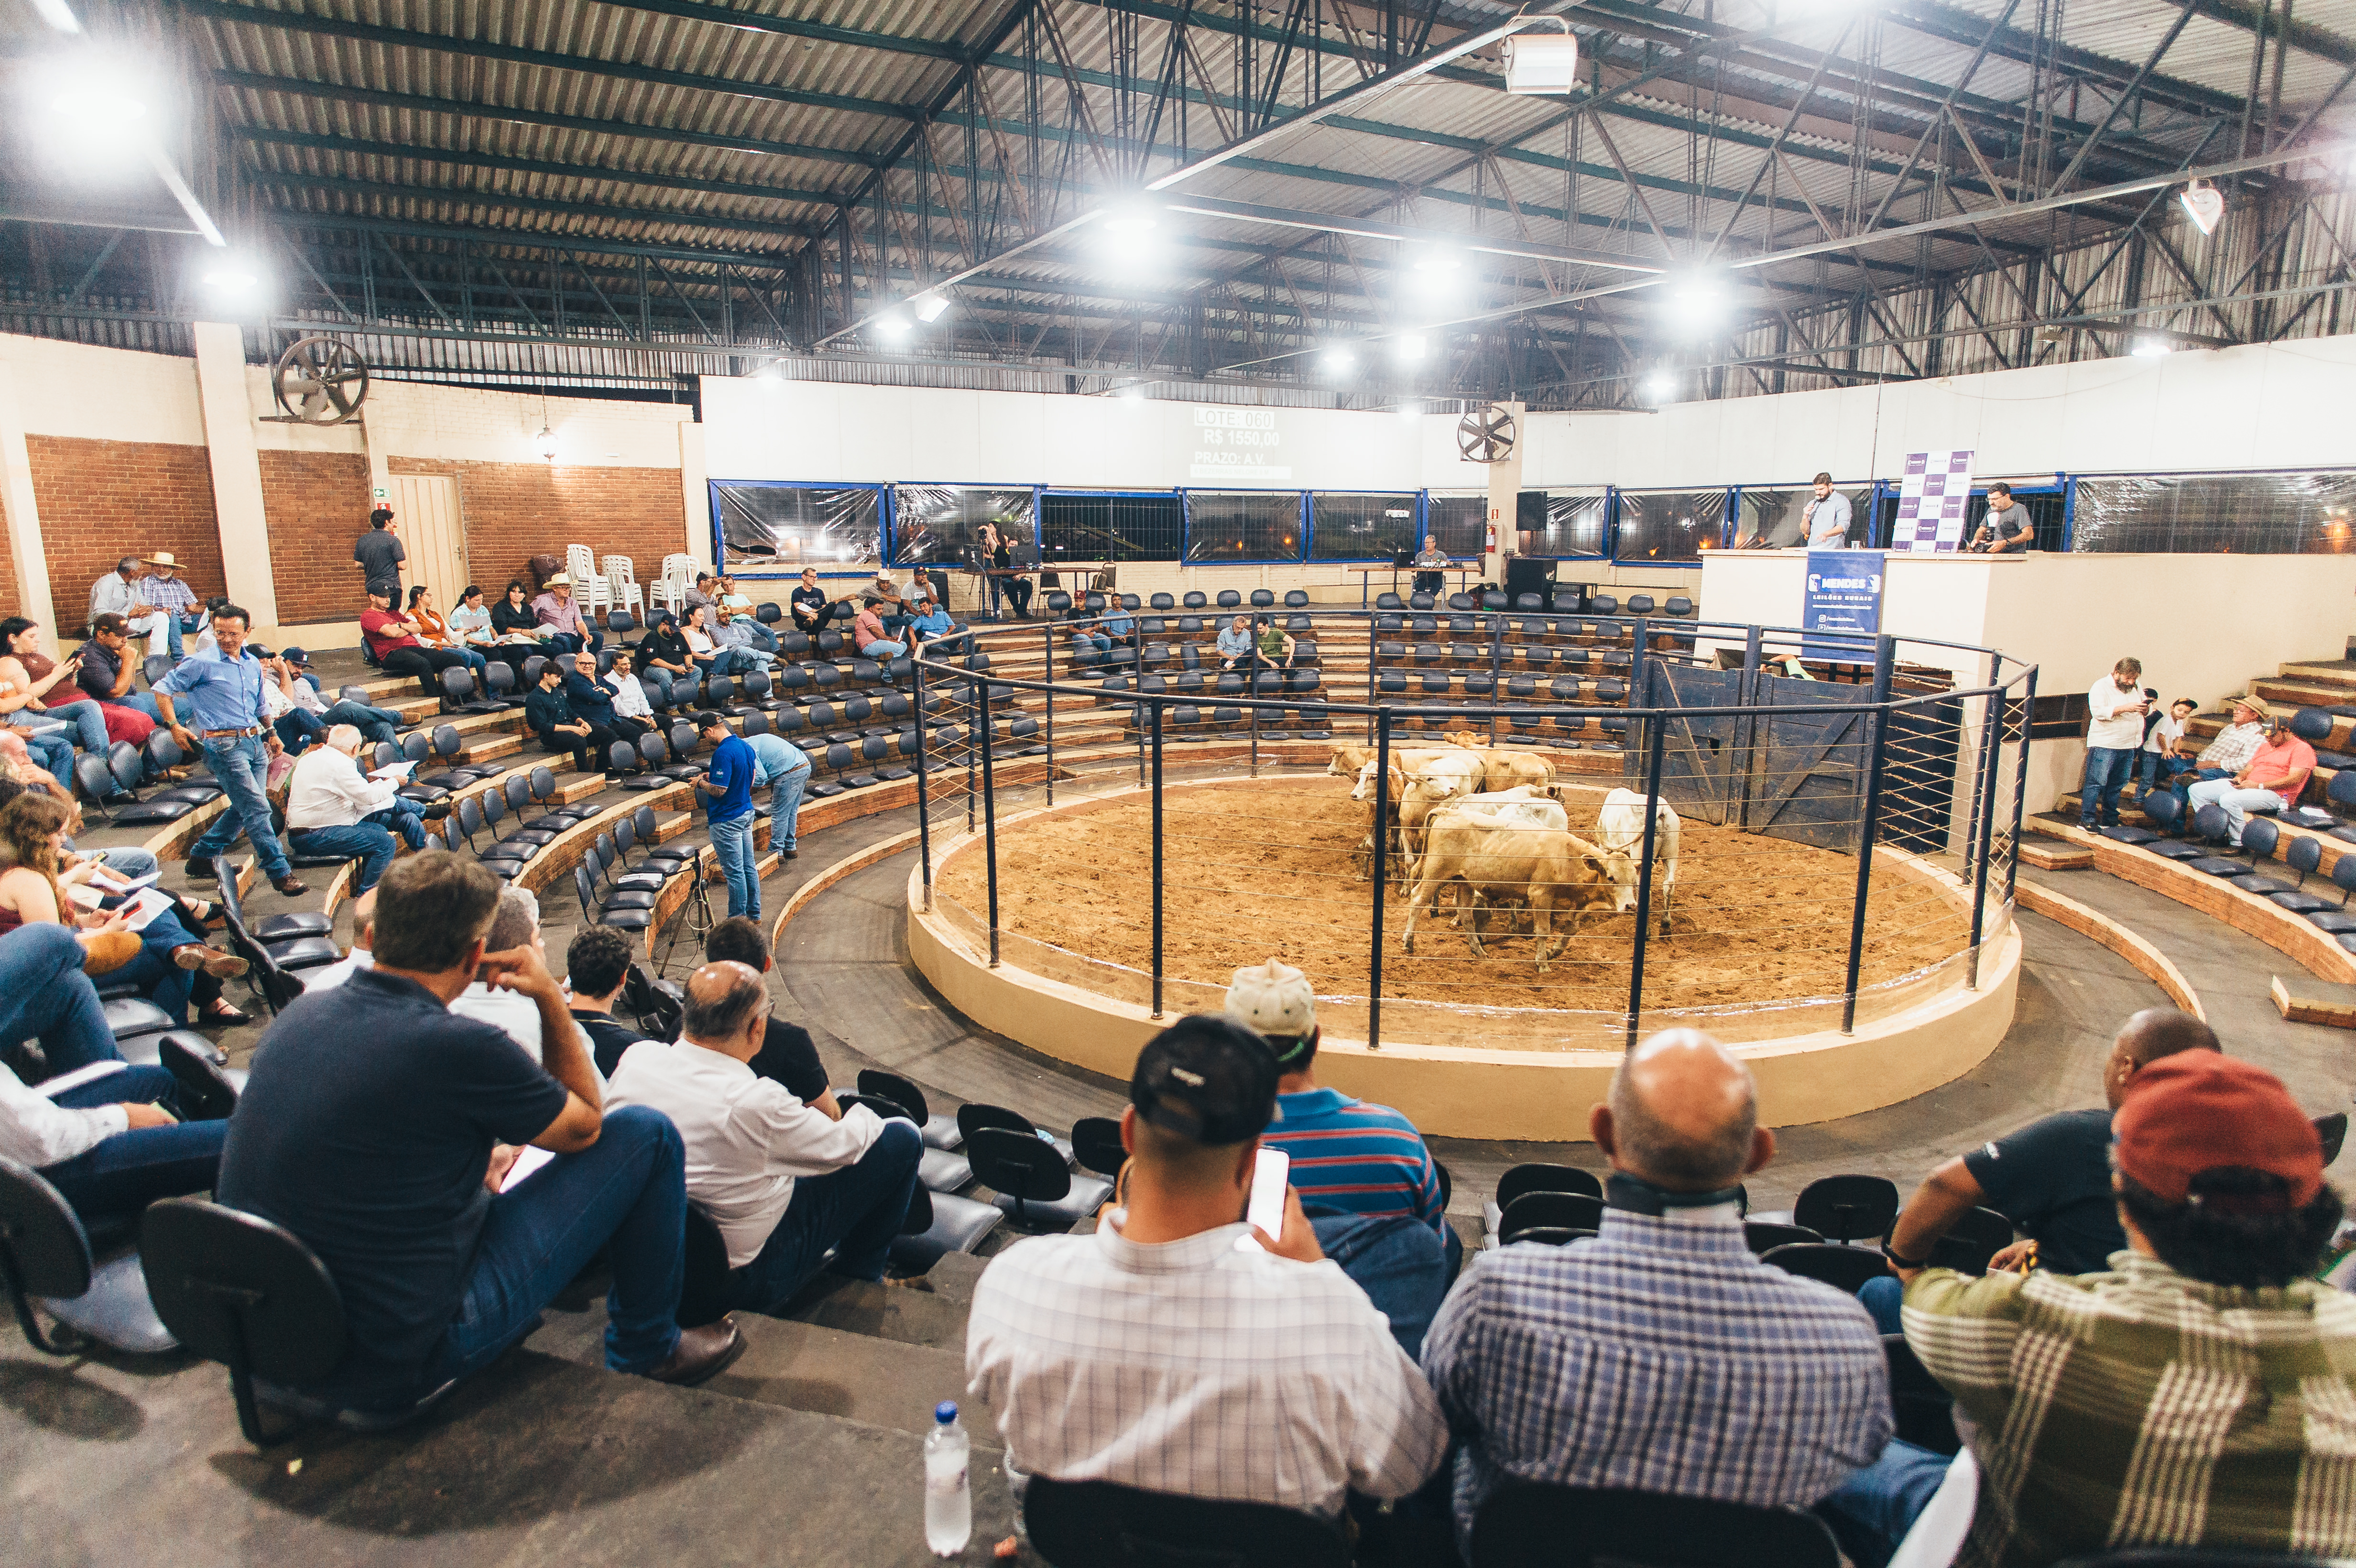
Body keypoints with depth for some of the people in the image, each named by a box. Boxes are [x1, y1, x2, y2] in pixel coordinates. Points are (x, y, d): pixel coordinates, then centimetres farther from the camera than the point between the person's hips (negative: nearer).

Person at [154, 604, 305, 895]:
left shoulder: (253, 664, 14)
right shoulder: (202, 663, -5)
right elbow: (163, 689, 1)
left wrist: (271, 734, 29)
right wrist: (174, 726, -6)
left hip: (255, 742, 7)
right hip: (224, 745, -7)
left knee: (244, 809, 12)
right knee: (258, 809, -11)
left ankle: (201, 856, 29)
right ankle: (280, 872, -8)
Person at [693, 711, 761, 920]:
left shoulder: (723, 753, -21)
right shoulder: (745, 746, 8)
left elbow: (719, 790, -24)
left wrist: (701, 783, -4)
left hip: (727, 820, -9)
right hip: (746, 813, 9)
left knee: (735, 872, -1)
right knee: (749, 867, 15)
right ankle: (754, 913, 23)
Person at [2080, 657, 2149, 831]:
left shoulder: (2136, 687, 14)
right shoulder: (2101, 687, -7)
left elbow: (2148, 710, 21)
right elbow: (2098, 712, -20)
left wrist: (2146, 709, -3)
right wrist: (2125, 708, -27)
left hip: (2129, 746, 7)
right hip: (2104, 745, -7)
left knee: (2117, 785, 10)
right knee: (2097, 783, -8)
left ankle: (2110, 820, 17)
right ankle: (2086, 820, -6)